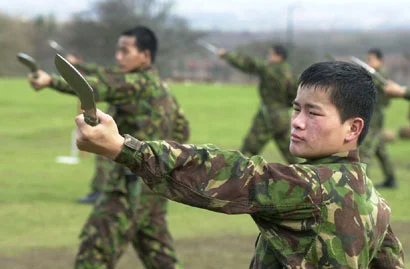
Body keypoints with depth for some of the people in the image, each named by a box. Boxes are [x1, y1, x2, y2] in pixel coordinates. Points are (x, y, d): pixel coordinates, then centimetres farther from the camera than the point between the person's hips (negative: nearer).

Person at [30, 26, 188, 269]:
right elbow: (182, 130, 26)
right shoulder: (161, 89, 15)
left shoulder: (138, 83, -12)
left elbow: (100, 87, -28)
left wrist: (51, 81, -39)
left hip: (134, 185, -10)